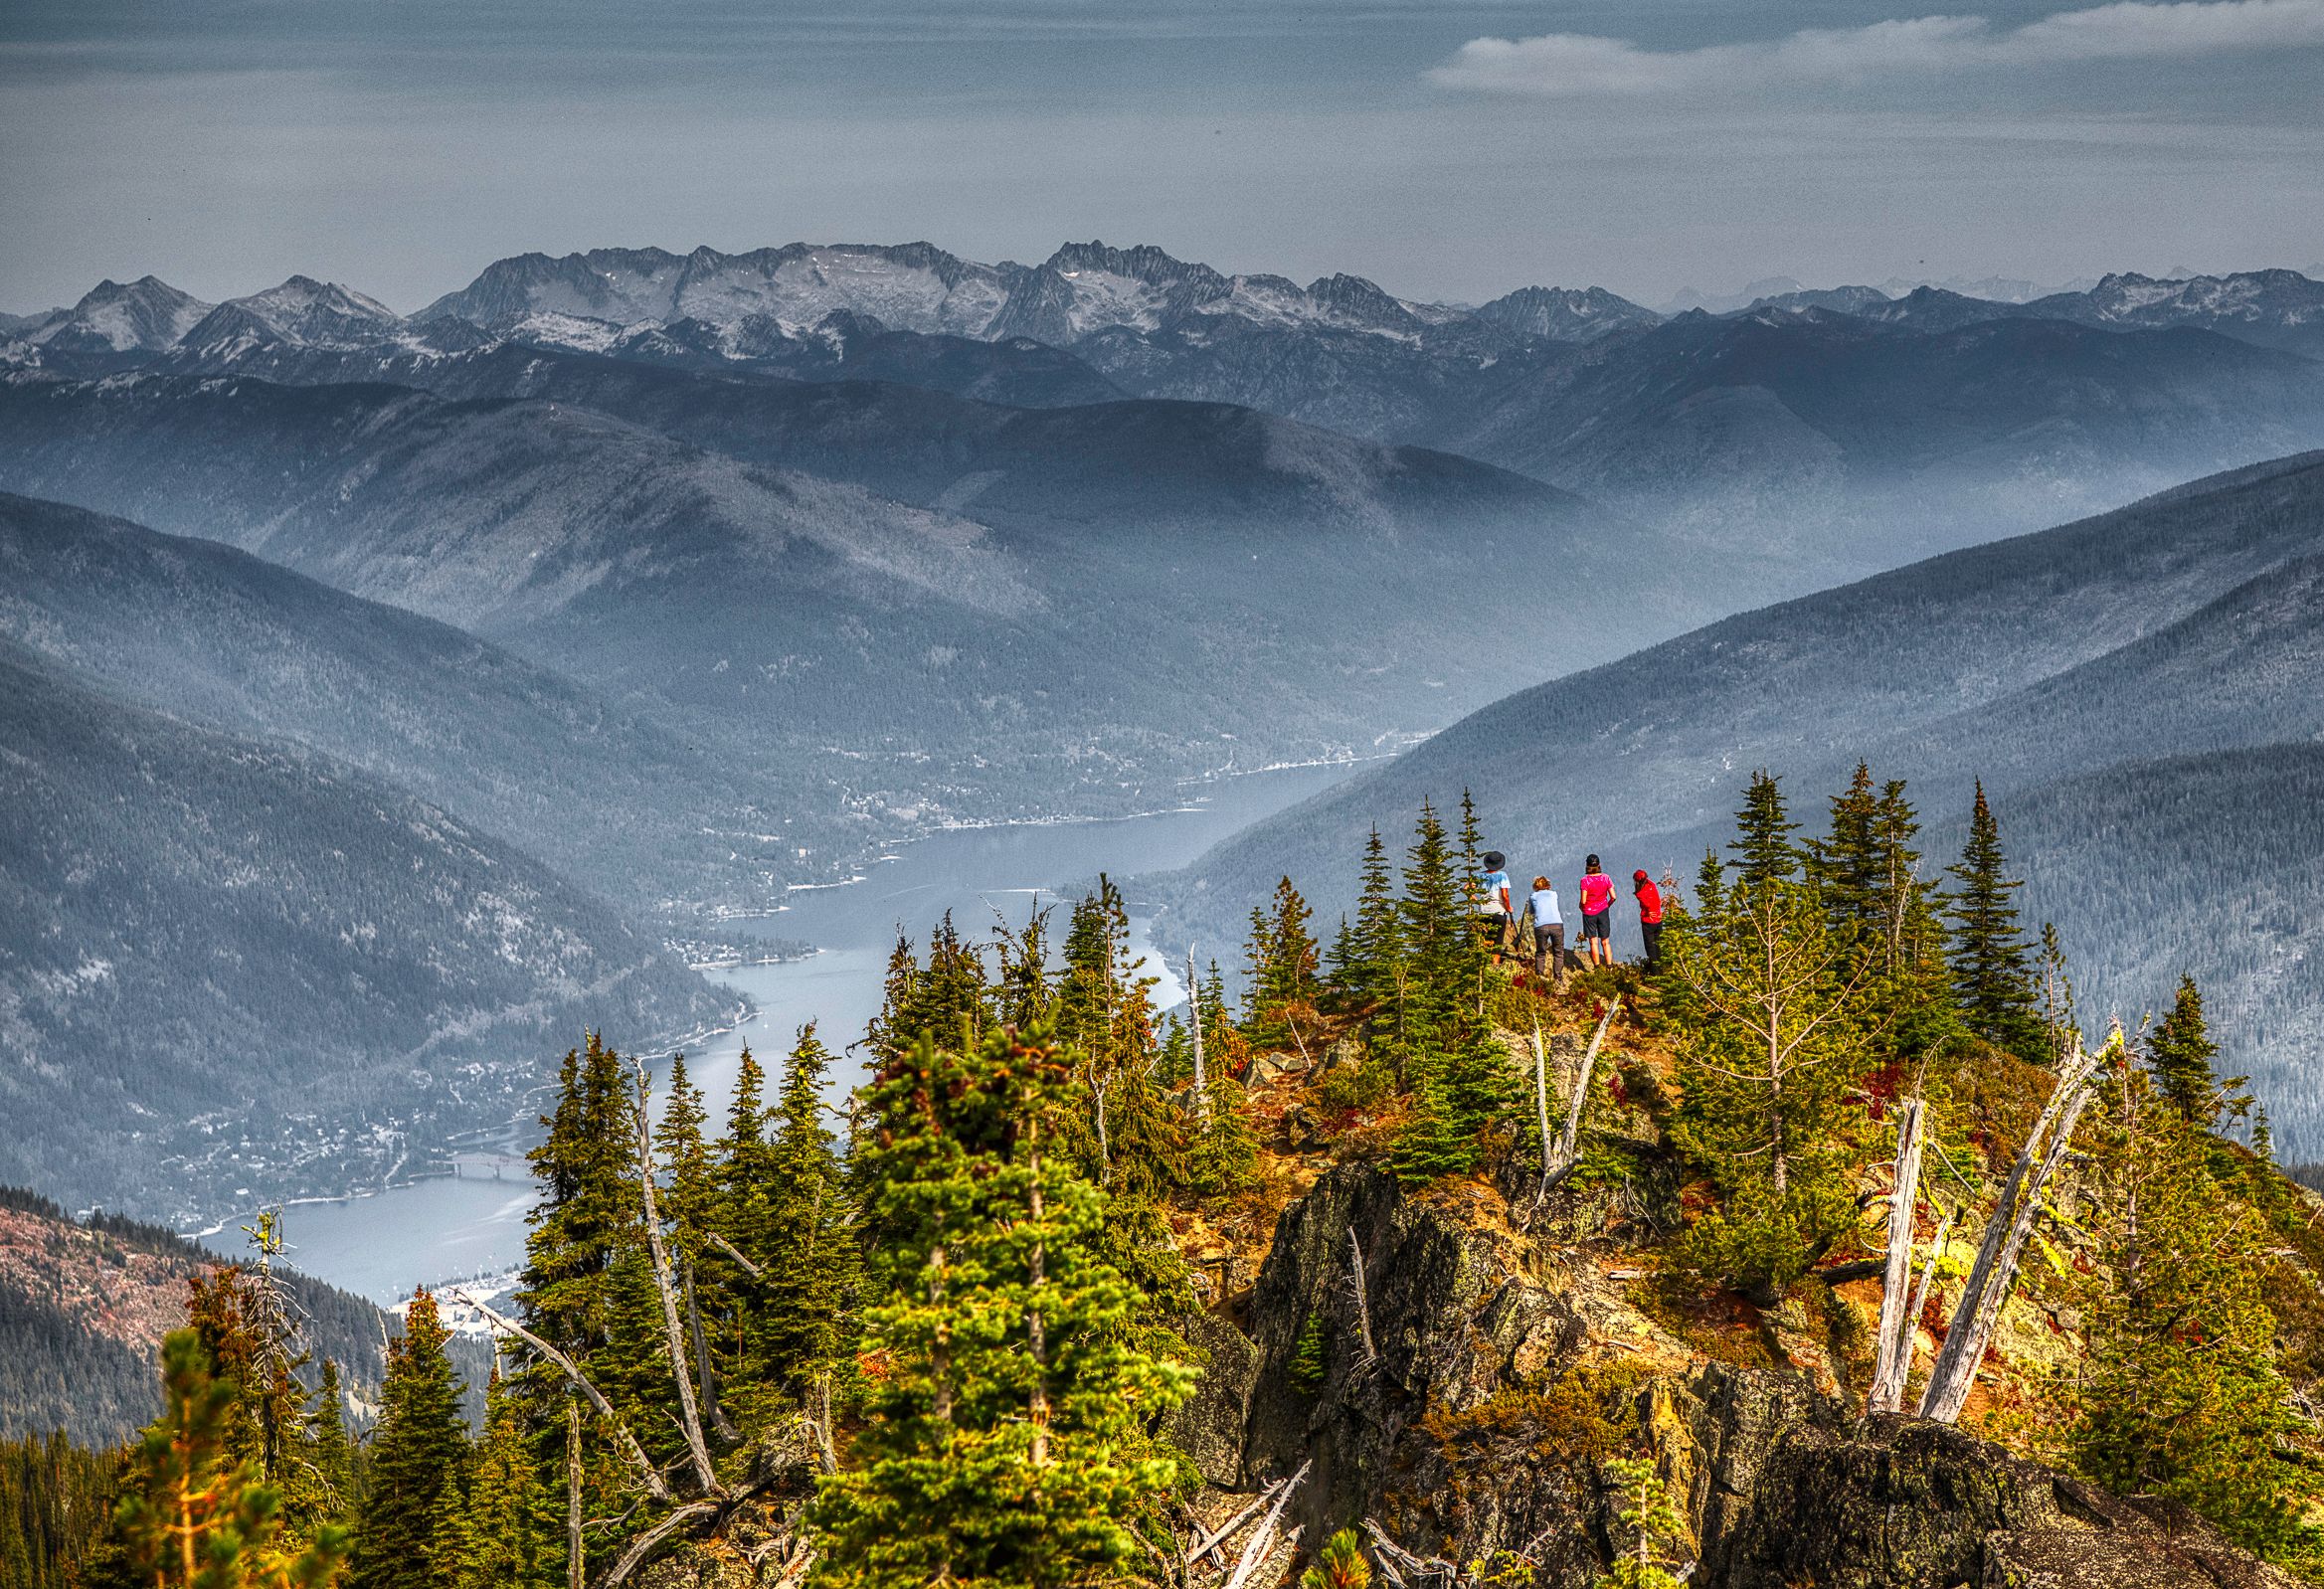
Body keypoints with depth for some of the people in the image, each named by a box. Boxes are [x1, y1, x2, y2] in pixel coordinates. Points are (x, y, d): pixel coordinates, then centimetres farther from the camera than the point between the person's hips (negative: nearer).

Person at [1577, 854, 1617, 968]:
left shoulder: (1585, 880, -17)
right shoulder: (1605, 878, -7)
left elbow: (1583, 901, -17)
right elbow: (1613, 897, -5)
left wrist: (1581, 906, 5)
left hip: (1589, 912, -3)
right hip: (1603, 911, 3)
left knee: (1593, 941, 6)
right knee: (1605, 941, 10)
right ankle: (1610, 967, 9)